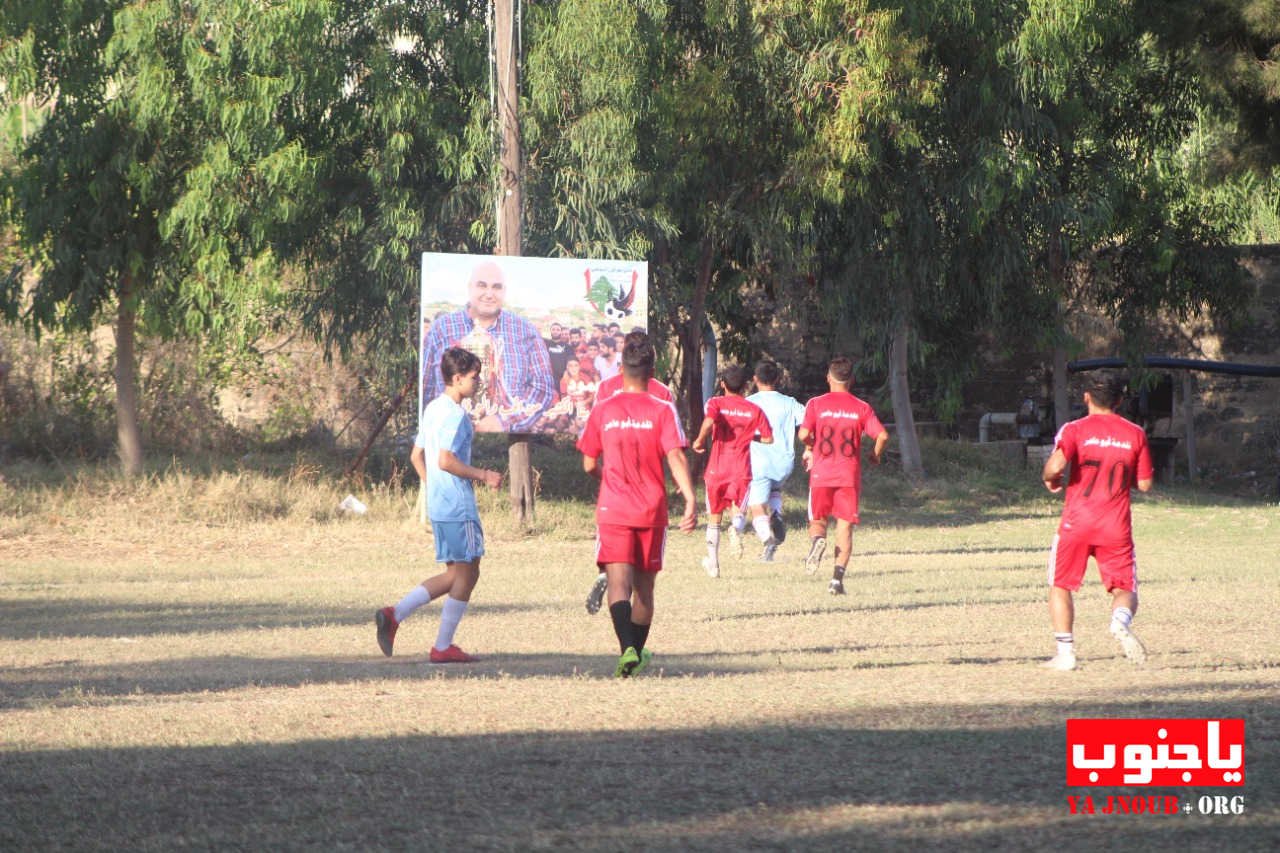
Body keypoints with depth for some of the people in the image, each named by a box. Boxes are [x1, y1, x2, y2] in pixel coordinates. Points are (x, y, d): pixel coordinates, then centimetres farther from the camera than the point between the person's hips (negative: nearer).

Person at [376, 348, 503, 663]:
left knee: (456, 574, 14)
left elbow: (417, 456, 19)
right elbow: (446, 460, -23)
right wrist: (482, 476, -14)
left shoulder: (432, 409, 14)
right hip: (458, 507, -10)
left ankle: (394, 615, 4)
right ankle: (443, 647, 3)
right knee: (466, 573, 0)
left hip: (438, 504, 10)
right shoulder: (455, 415, -15)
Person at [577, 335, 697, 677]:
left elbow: (589, 465, 10)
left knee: (619, 584, -11)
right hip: (652, 510, 1)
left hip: (613, 511, -1)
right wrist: (690, 499, -19)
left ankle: (628, 649, -32)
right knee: (644, 587, 15)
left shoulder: (602, 411, 2)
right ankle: (637, 652, 24)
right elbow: (675, 458, -14)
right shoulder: (662, 411, -2)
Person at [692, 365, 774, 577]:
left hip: (716, 470, 0)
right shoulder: (754, 410, 4)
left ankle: (713, 564, 17)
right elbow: (768, 438, 3)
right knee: (738, 511, 5)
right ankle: (737, 528, -32)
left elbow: (709, 422, -23)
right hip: (741, 470, 0)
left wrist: (700, 441, -7)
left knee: (714, 518, 14)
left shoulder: (716, 403, -2)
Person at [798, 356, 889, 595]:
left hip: (821, 474, 0)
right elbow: (882, 435, -6)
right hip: (850, 476, 0)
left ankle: (817, 539, -23)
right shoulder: (861, 408, 2)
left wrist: (809, 450, 11)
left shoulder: (816, 404, 0)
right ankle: (838, 577, -10)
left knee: (817, 521, 13)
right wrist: (876, 455, 13)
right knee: (845, 527, 4)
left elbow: (804, 434, -11)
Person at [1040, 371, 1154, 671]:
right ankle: (1121, 622, -27)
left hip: (1076, 522, -1)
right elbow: (1144, 484, 8)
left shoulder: (1075, 430, -3)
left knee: (1060, 586, 14)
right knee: (1125, 588, 7)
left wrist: (1049, 478, 3)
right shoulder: (1135, 434, 6)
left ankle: (1065, 652, 5)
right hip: (1117, 527, 1)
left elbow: (1056, 466, -19)